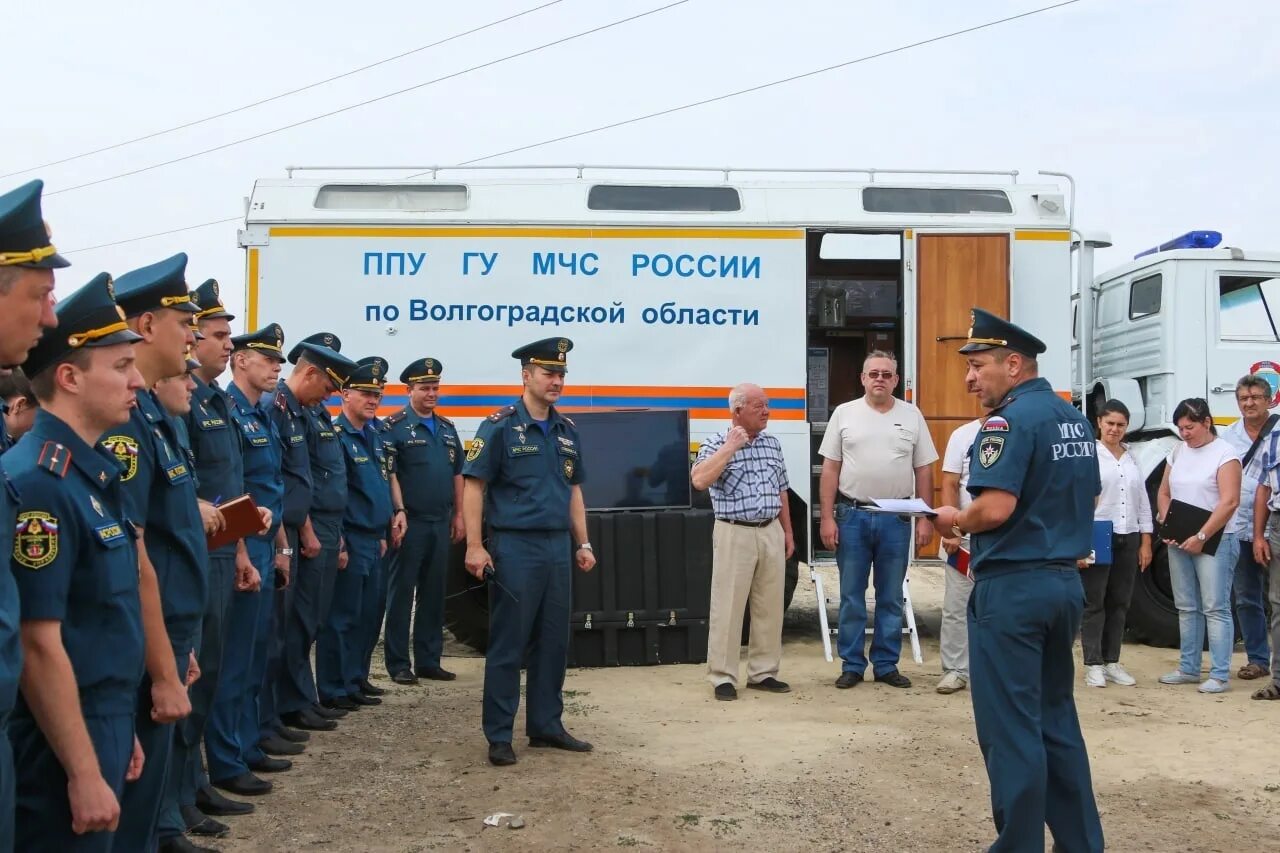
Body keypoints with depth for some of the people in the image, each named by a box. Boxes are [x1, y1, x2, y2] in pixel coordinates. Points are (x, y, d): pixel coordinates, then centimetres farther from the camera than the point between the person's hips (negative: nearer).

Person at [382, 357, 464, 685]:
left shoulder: (447, 428, 14)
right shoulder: (395, 426, -5)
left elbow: (457, 474, 17)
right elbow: (389, 472, -12)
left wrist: (458, 515, 12)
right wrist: (398, 512, -21)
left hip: (441, 522, 6)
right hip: (410, 522, -6)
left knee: (434, 592, 11)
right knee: (401, 592, 0)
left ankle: (429, 660, 18)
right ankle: (398, 663, 5)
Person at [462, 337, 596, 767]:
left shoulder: (566, 430, 12)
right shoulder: (500, 426, -7)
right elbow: (473, 485, -10)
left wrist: (583, 543, 14)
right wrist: (474, 545, -16)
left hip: (558, 547, 7)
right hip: (515, 548, -6)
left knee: (553, 642, 11)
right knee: (508, 644, -1)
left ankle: (546, 725, 22)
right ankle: (499, 736, 6)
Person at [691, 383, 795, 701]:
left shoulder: (772, 444, 12)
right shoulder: (716, 444, -6)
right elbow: (699, 480, -24)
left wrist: (788, 532, 15)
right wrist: (730, 448, -20)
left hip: (771, 533, 6)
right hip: (735, 534, -6)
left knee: (770, 607, 9)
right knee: (727, 607, -3)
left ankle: (763, 672, 20)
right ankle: (723, 678, 4)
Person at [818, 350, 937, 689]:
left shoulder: (912, 416, 4)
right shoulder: (844, 413, 2)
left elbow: (924, 471, 6)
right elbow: (830, 470, 2)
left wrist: (924, 519, 0)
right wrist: (827, 518, -4)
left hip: (896, 519, 1)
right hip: (852, 516, -1)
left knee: (891, 598, 9)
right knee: (851, 597, 5)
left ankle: (886, 665, 18)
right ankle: (851, 665, 14)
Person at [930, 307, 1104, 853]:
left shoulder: (1010, 420, -15)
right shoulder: (1073, 418, 11)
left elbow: (995, 508, -25)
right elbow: (1088, 498, 20)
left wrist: (955, 520, -6)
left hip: (1013, 587, -9)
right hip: (1064, 581, 9)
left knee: (1010, 729, 0)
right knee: (1057, 721, 16)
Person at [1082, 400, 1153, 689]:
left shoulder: (1133, 458, 13)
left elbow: (1143, 502, 14)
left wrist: (1146, 542, 9)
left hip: (1129, 539, 5)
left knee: (1119, 603, 9)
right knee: (1094, 603, 0)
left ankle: (1111, 662, 16)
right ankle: (1093, 665, 5)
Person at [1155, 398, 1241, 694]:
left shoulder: (1224, 453, -7)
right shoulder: (1178, 451, 13)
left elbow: (1229, 502, -15)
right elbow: (1164, 493, 17)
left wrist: (1201, 537, -17)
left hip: (1213, 542, -7)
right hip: (1178, 542, 7)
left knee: (1216, 609, -5)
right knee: (1186, 608, 12)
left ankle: (1220, 675, -3)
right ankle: (1189, 669, 19)